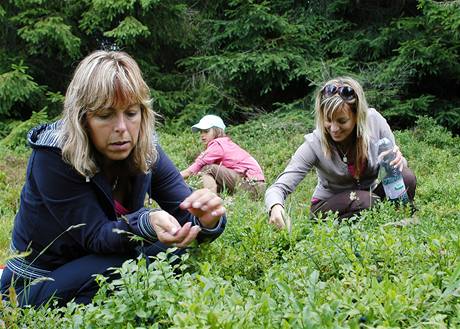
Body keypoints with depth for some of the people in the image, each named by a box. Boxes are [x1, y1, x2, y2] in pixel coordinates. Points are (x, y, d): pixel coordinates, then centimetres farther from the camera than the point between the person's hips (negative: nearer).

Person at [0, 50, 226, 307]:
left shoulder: (146, 152, -10)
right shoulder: (54, 156, -25)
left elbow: (186, 216, -15)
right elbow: (95, 235, -26)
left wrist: (206, 220, -40)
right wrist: (148, 223, -46)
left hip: (100, 263, 5)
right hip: (37, 284, -5)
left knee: (180, 251, -13)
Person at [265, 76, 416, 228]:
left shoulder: (374, 121, -19)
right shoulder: (314, 144, -26)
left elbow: (394, 161, -4)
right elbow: (278, 188, -27)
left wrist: (398, 160, -29)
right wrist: (275, 207, -51)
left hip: (370, 194, 3)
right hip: (328, 205, -3)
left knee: (406, 177, -24)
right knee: (364, 202, -34)